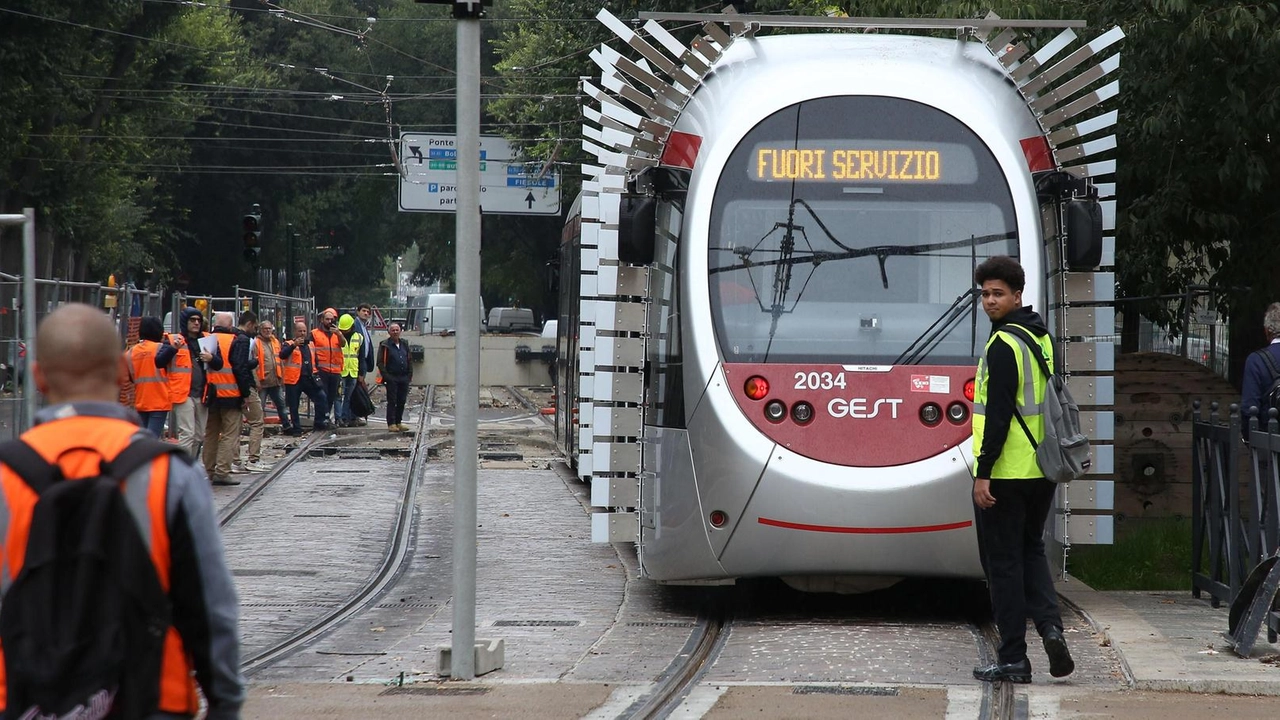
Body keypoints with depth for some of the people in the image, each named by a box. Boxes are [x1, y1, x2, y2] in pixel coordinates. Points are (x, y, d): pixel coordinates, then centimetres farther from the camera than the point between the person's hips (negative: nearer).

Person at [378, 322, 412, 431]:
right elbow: (380, 363, -7)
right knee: (392, 402, -4)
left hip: (403, 378, 5)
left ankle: (399, 422, 17)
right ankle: (391, 424, 0)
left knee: (402, 402, 8)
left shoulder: (404, 345, 15)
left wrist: (409, 375, 9)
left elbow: (409, 361, 20)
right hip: (391, 378, -5)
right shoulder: (385, 345, -3)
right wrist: (386, 376, -15)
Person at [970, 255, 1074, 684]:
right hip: (1042, 469, 9)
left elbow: (999, 414, -21)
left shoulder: (1003, 345, -16)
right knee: (1031, 550, 21)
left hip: (1006, 472, -9)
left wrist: (983, 472, -20)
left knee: (1003, 561, -1)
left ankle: (1013, 660, 2)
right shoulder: (1041, 338, 13)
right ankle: (1050, 624, -1)